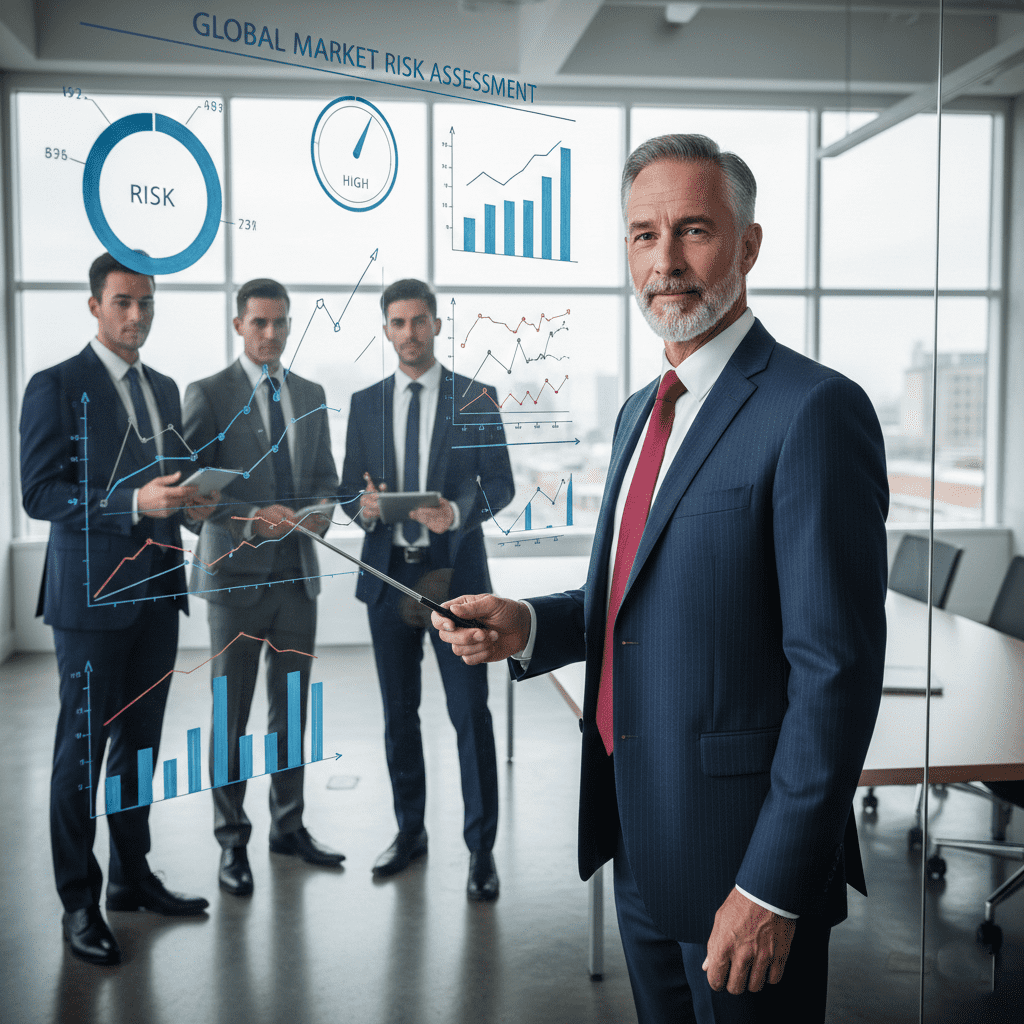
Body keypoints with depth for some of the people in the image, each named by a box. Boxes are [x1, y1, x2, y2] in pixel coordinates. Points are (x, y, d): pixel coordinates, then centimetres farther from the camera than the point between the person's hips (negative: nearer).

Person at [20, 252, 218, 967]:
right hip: (93, 593, -6)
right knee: (83, 745, 2)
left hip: (157, 590, 7)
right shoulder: (56, 386, -7)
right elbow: (39, 493, -14)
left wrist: (190, 500, -2)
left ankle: (132, 875, 29)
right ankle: (79, 901, 15)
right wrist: (133, 502, -25)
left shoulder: (164, 389, 14)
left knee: (141, 739, 14)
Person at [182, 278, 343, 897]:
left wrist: (321, 508, -6)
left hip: (299, 569, 5)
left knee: (293, 708, 13)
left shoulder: (311, 396, 12)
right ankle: (232, 842, 16)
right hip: (237, 573, -5)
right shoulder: (209, 395, -3)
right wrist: (253, 518, -21)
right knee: (231, 714, 3)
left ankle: (289, 827, 26)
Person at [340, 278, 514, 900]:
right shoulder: (366, 404, 9)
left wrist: (459, 512, -22)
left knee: (471, 713, -3)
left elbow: (501, 485, -2)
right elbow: (350, 486, 10)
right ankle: (411, 831, 27)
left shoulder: (476, 397, 1)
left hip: (455, 572, -3)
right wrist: (364, 507, -14)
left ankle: (482, 849, 8)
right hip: (388, 572, 3)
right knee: (399, 713, 12)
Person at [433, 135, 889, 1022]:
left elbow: (837, 670, -21)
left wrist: (773, 888, -20)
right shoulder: (641, 412, 10)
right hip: (640, 844, 8)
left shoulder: (815, 410, -18)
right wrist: (530, 627, -1)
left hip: (742, 850, -8)